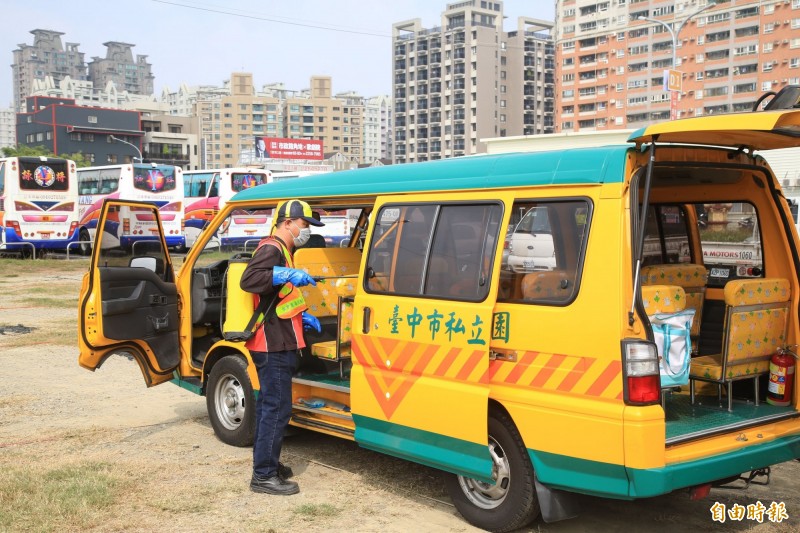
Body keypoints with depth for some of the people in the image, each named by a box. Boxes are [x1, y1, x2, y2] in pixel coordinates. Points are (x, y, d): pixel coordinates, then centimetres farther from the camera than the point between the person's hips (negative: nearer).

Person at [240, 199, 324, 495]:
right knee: (277, 408, -9)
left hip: (277, 344, 11)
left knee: (269, 404, 17)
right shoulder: (272, 249, -13)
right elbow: (248, 280, -30)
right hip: (274, 345, -11)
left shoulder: (281, 251, 20)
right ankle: (264, 476, -5)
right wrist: (288, 274, -34)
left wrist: (302, 317, 18)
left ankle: (267, 463, 27)